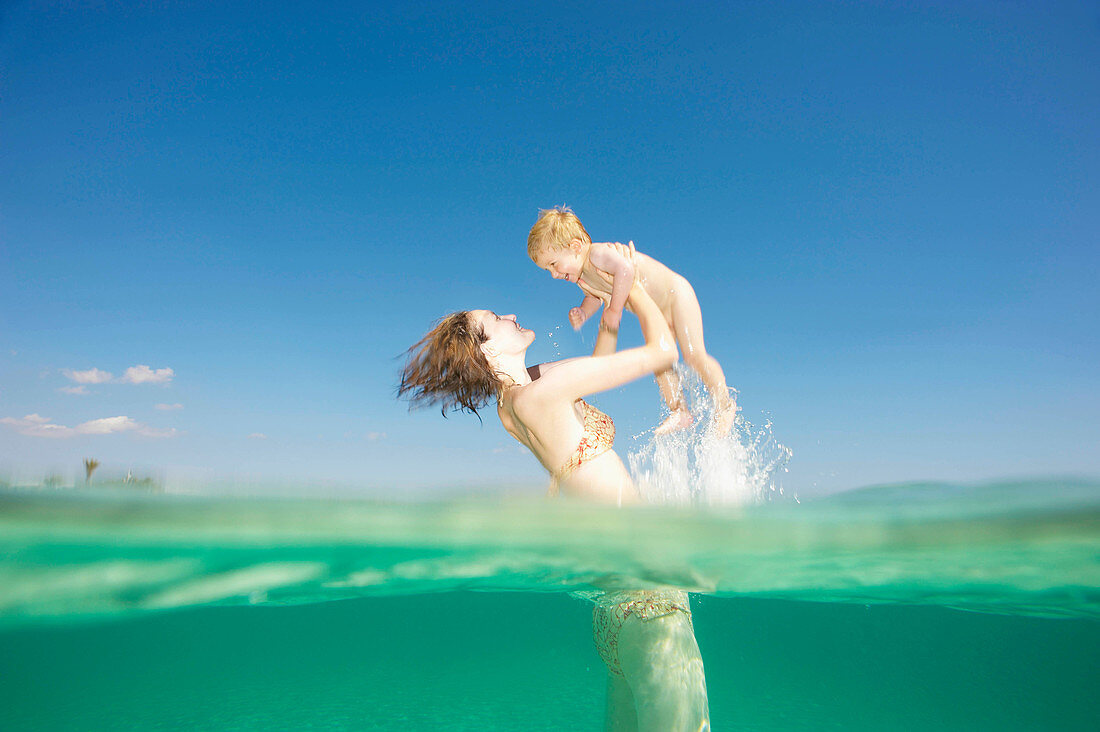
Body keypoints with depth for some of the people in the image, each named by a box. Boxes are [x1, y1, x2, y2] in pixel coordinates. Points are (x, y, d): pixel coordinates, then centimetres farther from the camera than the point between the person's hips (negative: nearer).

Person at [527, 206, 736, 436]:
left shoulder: (599, 253, -32)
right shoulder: (581, 277, -3)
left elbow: (626, 269, -50)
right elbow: (596, 296, 15)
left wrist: (614, 309, -41)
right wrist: (583, 313, -6)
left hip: (675, 294, -9)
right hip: (656, 314, 9)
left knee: (693, 355, -10)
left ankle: (724, 405, 10)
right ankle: (680, 412, 23)